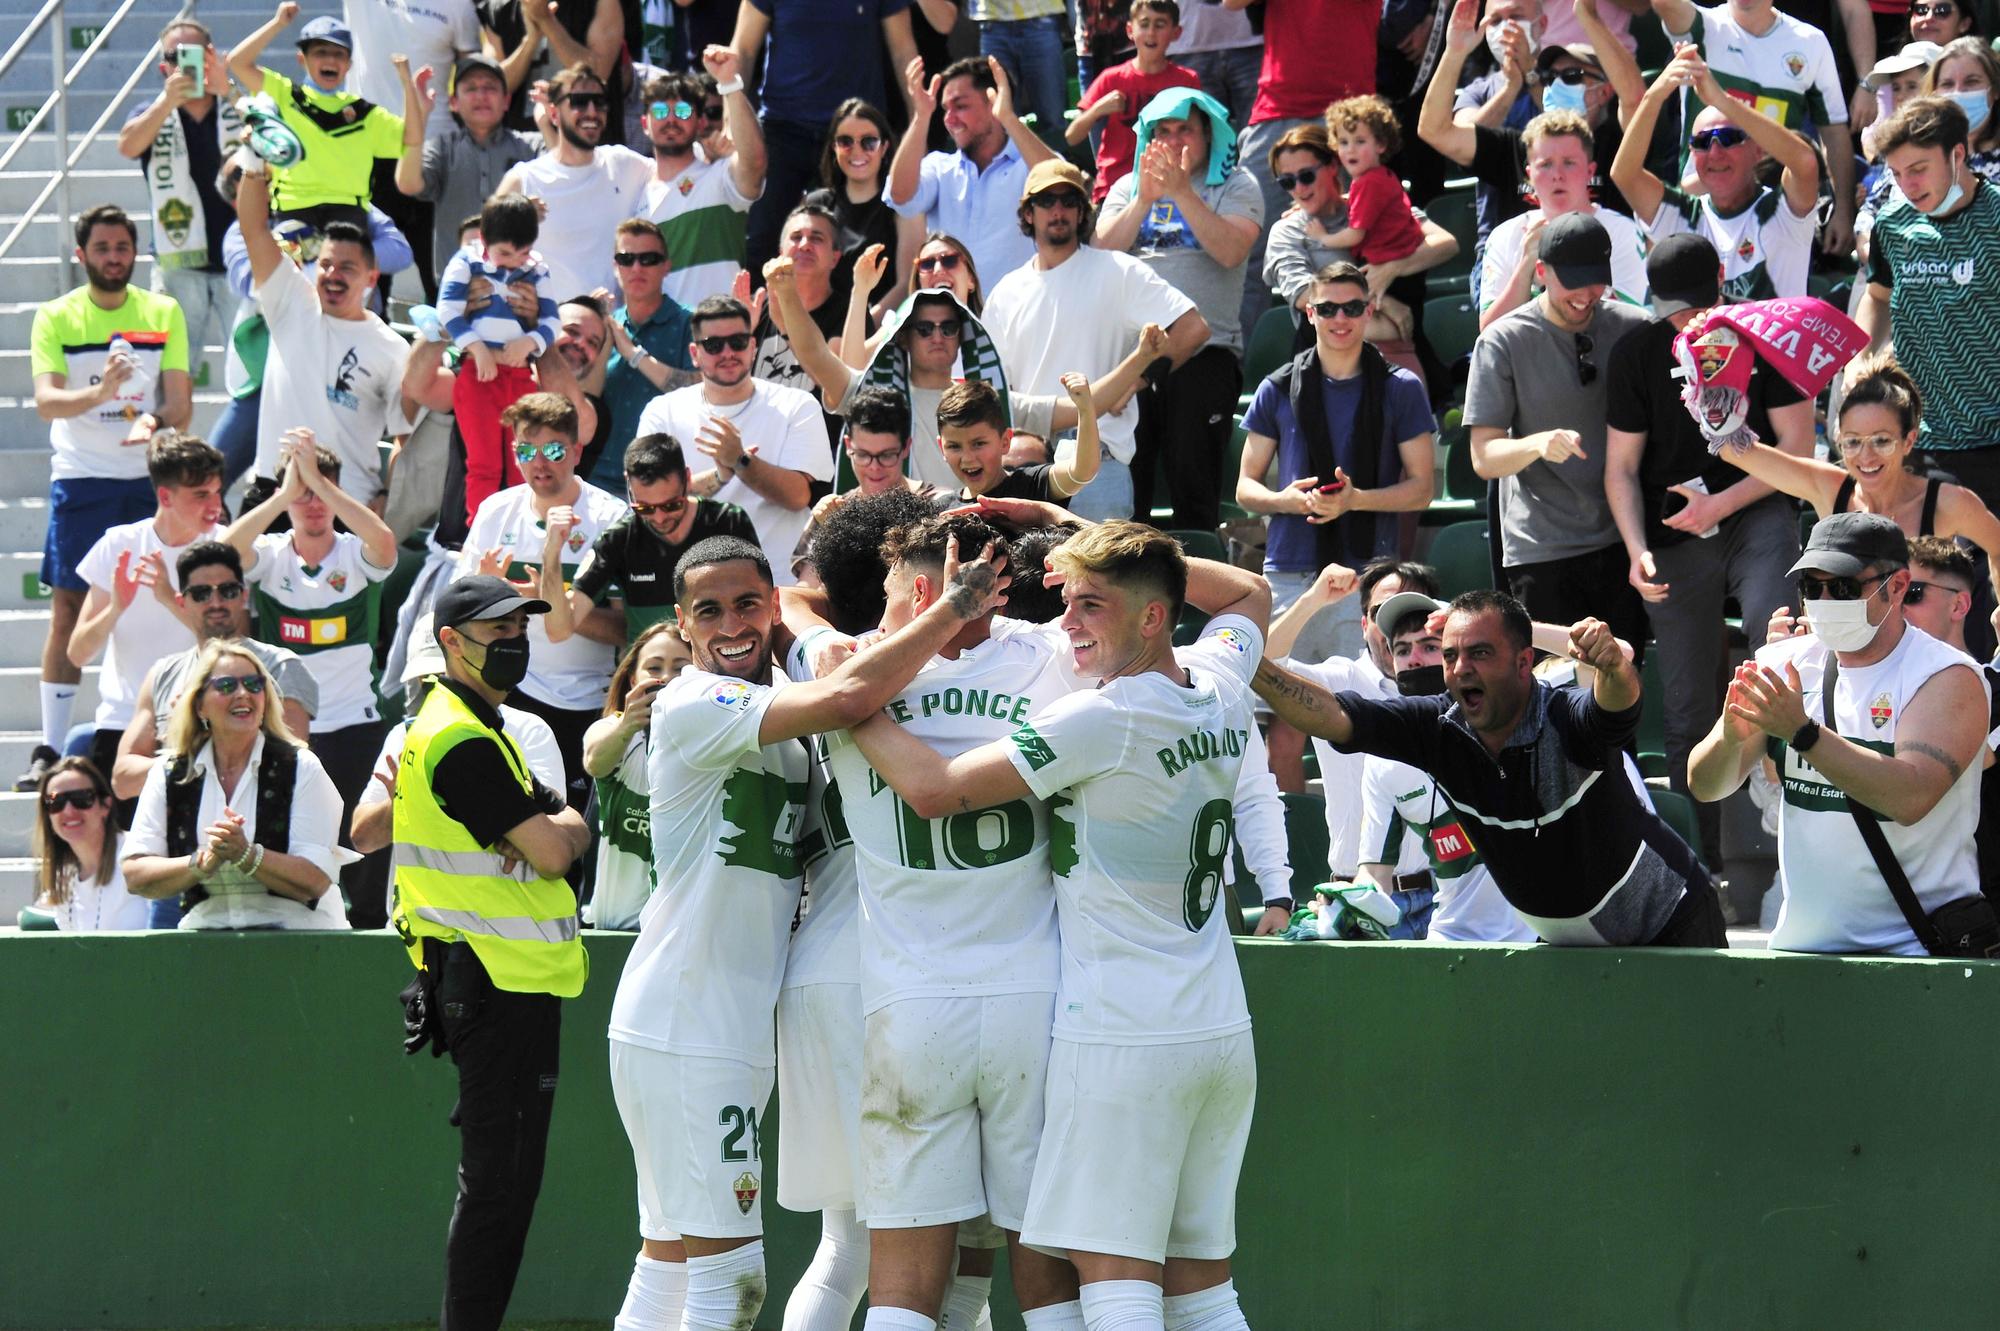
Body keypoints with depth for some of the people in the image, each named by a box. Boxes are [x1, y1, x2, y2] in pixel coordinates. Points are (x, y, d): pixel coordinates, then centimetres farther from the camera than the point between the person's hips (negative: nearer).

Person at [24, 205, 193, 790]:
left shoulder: (163, 313, 6)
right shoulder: (56, 318, 1)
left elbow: (180, 401, 1)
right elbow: (46, 400, -11)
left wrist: (155, 421, -21)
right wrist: (99, 394, -31)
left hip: (149, 479, 1)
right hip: (79, 478, -1)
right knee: (68, 609, -3)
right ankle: (50, 748, -1)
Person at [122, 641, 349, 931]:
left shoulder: (301, 769, 2)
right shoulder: (169, 776, 9)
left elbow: (315, 882, -7)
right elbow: (135, 876, 2)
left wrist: (245, 855, -20)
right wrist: (203, 862, -14)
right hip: (205, 927, 3)